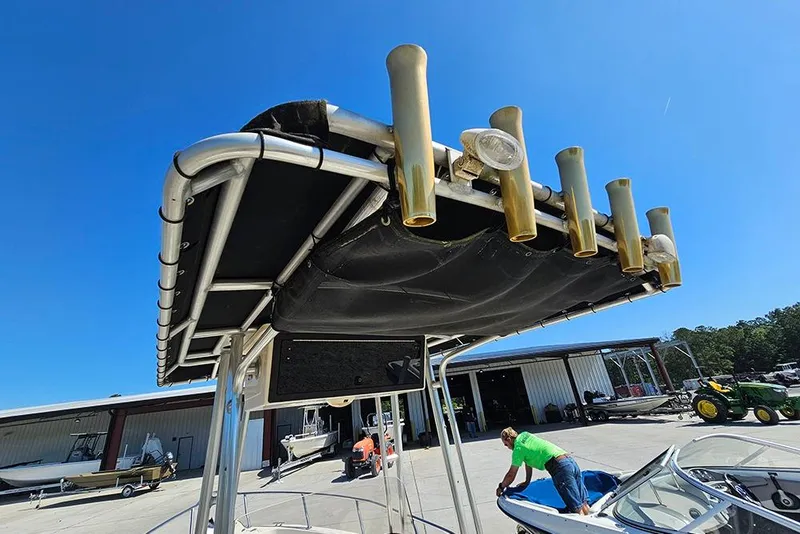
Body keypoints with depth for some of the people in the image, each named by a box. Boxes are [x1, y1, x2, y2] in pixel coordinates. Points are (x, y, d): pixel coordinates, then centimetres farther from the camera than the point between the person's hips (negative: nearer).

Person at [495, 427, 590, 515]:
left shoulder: (518, 448, -3)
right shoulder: (525, 435, 20)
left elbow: (511, 475, 5)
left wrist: (501, 487, 21)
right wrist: (527, 482, 38)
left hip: (561, 467, -9)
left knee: (577, 509, -6)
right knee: (583, 504, 12)